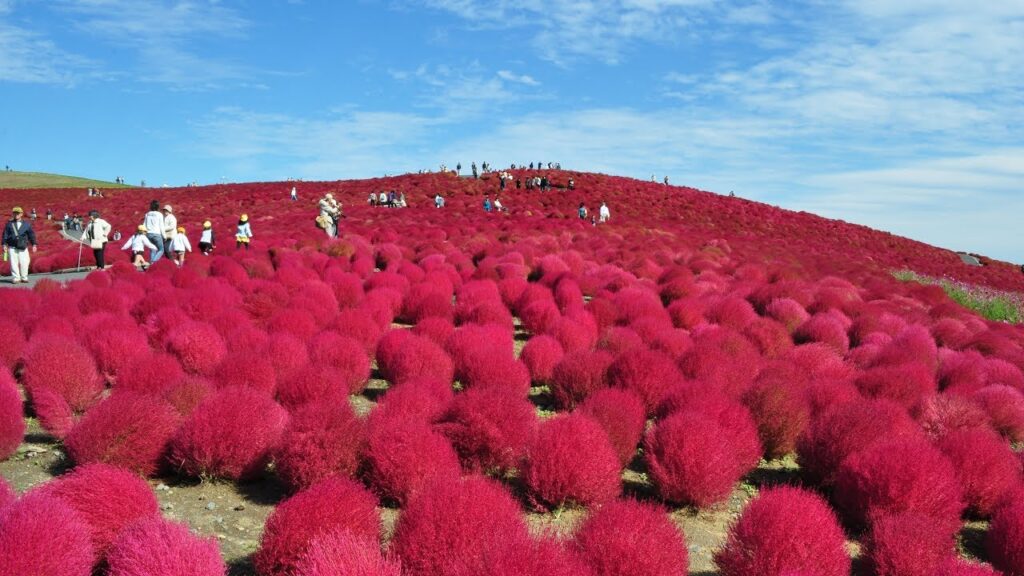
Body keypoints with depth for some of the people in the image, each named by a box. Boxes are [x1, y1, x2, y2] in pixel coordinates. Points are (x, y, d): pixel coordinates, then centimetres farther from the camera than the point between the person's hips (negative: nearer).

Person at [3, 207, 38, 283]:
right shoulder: (9, 224, 8)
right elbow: (5, 235, 6)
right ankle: (16, 278, 3)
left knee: (24, 263, -7)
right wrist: (4, 245, -1)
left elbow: (31, 234, 9)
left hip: (23, 248, 0)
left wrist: (34, 244, 3)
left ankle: (24, 278, 6)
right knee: (14, 263, -3)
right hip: (12, 247, 0)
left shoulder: (26, 224, 9)